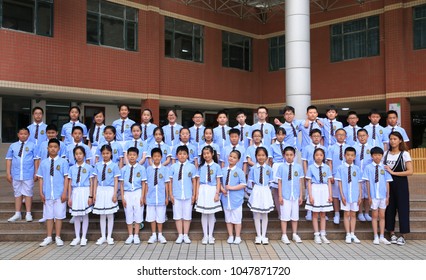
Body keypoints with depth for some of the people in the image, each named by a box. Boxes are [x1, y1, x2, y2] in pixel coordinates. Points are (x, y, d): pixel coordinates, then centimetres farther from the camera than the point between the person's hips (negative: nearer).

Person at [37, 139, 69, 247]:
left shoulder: (63, 162, -4)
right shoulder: (43, 162, 4)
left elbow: (66, 178, -4)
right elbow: (41, 178, 7)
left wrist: (64, 192, -8)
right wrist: (41, 193, 2)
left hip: (59, 194, -2)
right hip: (47, 194, 2)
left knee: (59, 215, 5)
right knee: (49, 216, 11)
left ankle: (58, 237, 17)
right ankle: (48, 237, 22)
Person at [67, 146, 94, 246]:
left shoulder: (89, 167, -1)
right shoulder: (72, 168, 6)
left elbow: (91, 183, -1)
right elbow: (69, 184, 7)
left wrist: (90, 196, -7)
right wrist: (69, 197, 4)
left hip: (85, 192, -2)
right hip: (75, 192, 2)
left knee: (85, 215, 5)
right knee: (76, 215, 8)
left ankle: (84, 237, 15)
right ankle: (77, 237, 19)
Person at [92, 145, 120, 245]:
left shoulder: (114, 165, -2)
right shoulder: (98, 165, 6)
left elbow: (116, 181, -3)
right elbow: (95, 180, 7)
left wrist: (115, 194, -9)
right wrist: (94, 193, 3)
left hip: (110, 191, -3)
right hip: (100, 191, 3)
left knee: (110, 214, 5)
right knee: (102, 215, 9)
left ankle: (109, 237, 15)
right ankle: (103, 237, 20)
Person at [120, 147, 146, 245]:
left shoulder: (141, 168, -1)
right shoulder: (124, 169, 2)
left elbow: (143, 183, 0)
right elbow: (122, 184, 4)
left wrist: (142, 197, -5)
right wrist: (122, 197, -1)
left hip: (137, 193, -1)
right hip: (127, 193, 1)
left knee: (138, 214, 3)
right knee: (128, 215, 8)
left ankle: (136, 236, 16)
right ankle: (130, 236, 20)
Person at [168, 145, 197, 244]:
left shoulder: (192, 167, 1)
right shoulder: (173, 167, 1)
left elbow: (194, 181, 5)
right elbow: (170, 181, 3)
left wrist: (194, 195, 2)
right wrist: (171, 195, -1)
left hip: (188, 195, 0)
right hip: (176, 196, 0)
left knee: (187, 216, 7)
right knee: (178, 216, 7)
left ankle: (186, 235, 18)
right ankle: (180, 235, 17)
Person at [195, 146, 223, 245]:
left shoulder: (216, 166, -1)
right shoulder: (201, 166, 5)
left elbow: (218, 181, -1)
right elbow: (198, 181, 6)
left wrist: (217, 194, -7)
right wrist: (197, 193, 1)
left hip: (212, 191, -2)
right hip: (202, 191, 2)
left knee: (211, 213, 6)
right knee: (204, 214, 6)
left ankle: (210, 235, 17)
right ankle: (205, 235, 16)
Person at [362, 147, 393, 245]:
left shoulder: (384, 168, 2)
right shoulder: (368, 167, -4)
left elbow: (387, 182, 4)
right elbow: (367, 182, -2)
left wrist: (387, 196, 2)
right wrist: (369, 196, -5)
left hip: (383, 195, 2)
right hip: (373, 195, -2)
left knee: (382, 216, 10)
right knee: (375, 216, 7)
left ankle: (382, 237, 19)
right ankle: (376, 237, 15)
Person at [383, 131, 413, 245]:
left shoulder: (404, 154, -5)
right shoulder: (386, 154, 7)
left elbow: (410, 171, -13)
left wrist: (393, 172, -18)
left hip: (401, 184, -4)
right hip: (388, 183, 4)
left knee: (402, 208, 0)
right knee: (389, 208, 6)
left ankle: (402, 235, 9)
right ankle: (392, 233, 17)